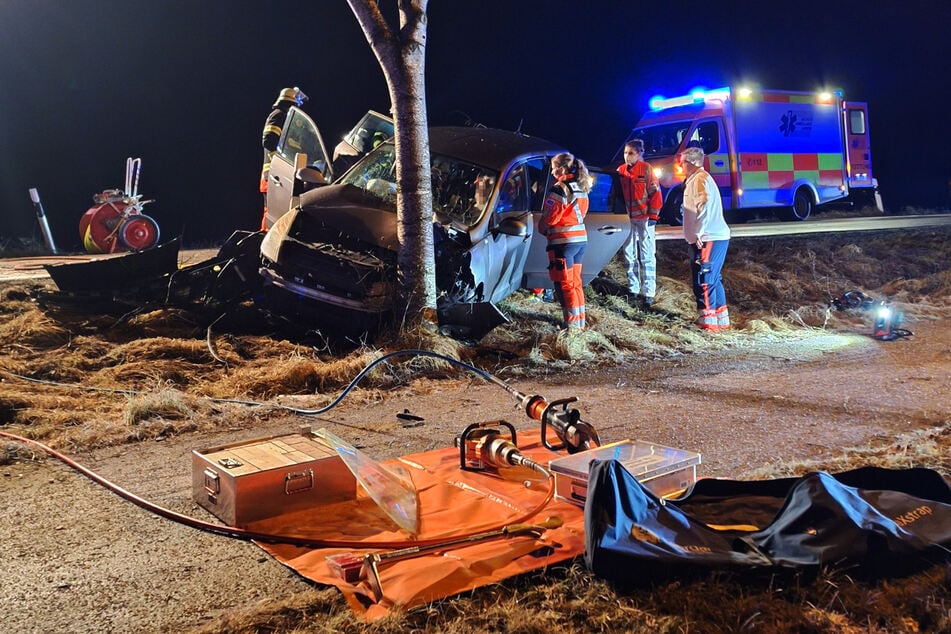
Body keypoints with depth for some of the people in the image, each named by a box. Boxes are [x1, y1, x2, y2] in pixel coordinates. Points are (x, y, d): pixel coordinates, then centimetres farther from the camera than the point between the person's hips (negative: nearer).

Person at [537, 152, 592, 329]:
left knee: (564, 285, -3)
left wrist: (542, 229, 6)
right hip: (581, 239, 9)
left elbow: (549, 217, -14)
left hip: (564, 241, -9)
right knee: (575, 282, 16)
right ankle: (580, 322, 20)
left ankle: (573, 325, -2)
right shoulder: (581, 188, 14)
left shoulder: (560, 188, -13)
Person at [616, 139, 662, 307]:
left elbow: (655, 192, -7)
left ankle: (648, 293, -2)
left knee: (647, 256, -3)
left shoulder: (646, 169, -7)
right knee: (629, 255, 11)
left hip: (644, 217, -5)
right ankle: (633, 290, 22)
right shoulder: (620, 171, 7)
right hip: (627, 219, 5)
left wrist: (653, 215, -10)